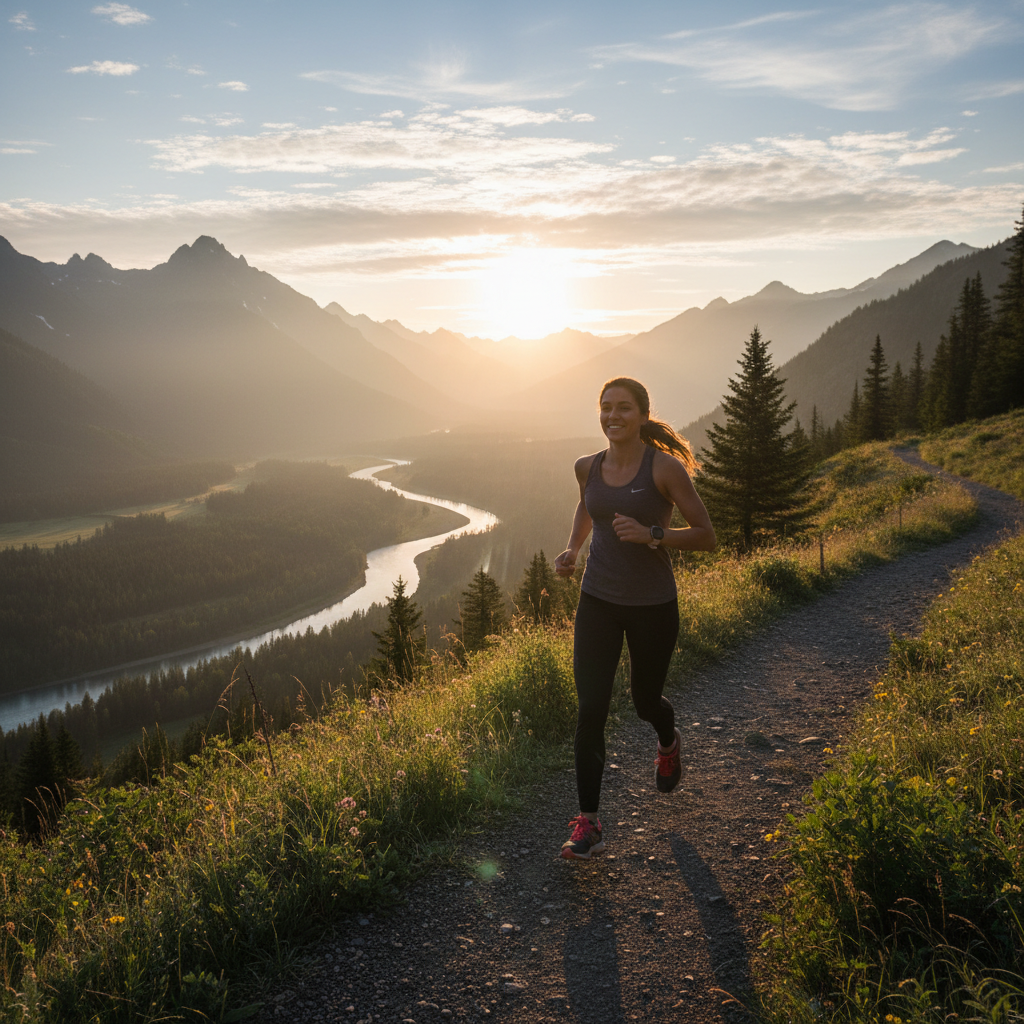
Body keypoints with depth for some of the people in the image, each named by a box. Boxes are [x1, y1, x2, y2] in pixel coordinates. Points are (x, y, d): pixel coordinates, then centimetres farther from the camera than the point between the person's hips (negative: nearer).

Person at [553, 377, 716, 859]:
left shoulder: (664, 467, -13)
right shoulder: (588, 467, 1)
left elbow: (706, 535, -11)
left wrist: (651, 535, -25)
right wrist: (572, 548, 9)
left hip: (652, 606, -3)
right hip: (597, 601, 3)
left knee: (645, 700, 16)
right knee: (591, 709, -6)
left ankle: (669, 744, 54)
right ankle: (588, 824, 3)